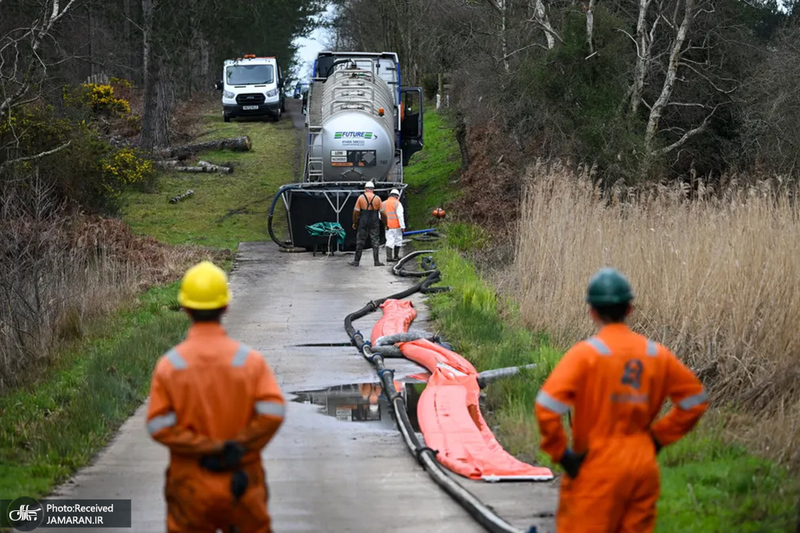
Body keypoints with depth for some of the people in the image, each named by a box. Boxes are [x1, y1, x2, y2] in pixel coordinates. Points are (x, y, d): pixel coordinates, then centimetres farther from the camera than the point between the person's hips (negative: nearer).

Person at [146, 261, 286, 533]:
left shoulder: (169, 364, -6)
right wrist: (239, 448, -12)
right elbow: (273, 411, -17)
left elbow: (159, 426, -13)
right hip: (241, 486, 0)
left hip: (191, 489, 0)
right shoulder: (250, 360, -6)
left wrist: (211, 448, -12)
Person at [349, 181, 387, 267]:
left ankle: (356, 261, 7)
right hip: (374, 223, 0)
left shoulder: (361, 198, -3)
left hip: (363, 223, 0)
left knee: (360, 242, 6)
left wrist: (354, 223, 10)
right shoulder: (377, 198, -1)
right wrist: (386, 223, 13)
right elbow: (382, 213, 1)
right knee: (375, 242, 6)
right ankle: (376, 261, 3)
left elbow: (356, 211, -2)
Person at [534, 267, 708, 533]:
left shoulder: (587, 352, -12)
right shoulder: (656, 354, 3)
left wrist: (560, 452, -10)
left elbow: (547, 406, -22)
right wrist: (658, 436, 13)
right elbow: (695, 398, 12)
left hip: (596, 468, -5)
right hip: (644, 467, 5)